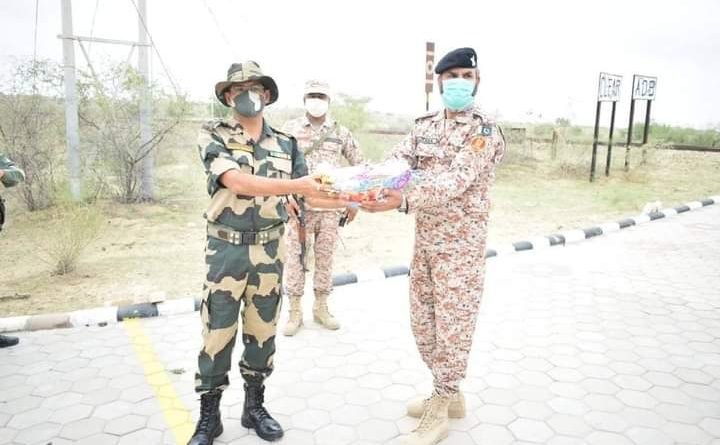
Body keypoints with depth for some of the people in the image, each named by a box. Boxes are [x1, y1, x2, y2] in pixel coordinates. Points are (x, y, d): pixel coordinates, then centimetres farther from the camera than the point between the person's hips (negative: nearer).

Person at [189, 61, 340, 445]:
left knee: (262, 331, 13)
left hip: (270, 250, 3)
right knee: (217, 334, 4)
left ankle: (254, 406, 30)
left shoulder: (285, 143, 6)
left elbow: (309, 194, 5)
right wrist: (295, 185, -29)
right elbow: (238, 183, -21)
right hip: (226, 249, -3)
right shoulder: (213, 136, -6)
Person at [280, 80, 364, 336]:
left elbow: (359, 165, 11)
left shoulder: (341, 132, 6)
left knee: (325, 257, 9)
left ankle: (321, 307, 23)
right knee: (295, 257, 2)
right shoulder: (290, 129, 1)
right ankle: (295, 312, 14)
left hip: (330, 206, 2)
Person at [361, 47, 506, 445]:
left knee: (452, 327, 3)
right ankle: (449, 395, 35)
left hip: (460, 245, -7)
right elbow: (395, 161, -4)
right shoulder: (425, 125, 9)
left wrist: (402, 200, -38)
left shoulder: (483, 130, -12)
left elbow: (455, 182, -25)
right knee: (422, 323, 16)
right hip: (424, 241, 7)